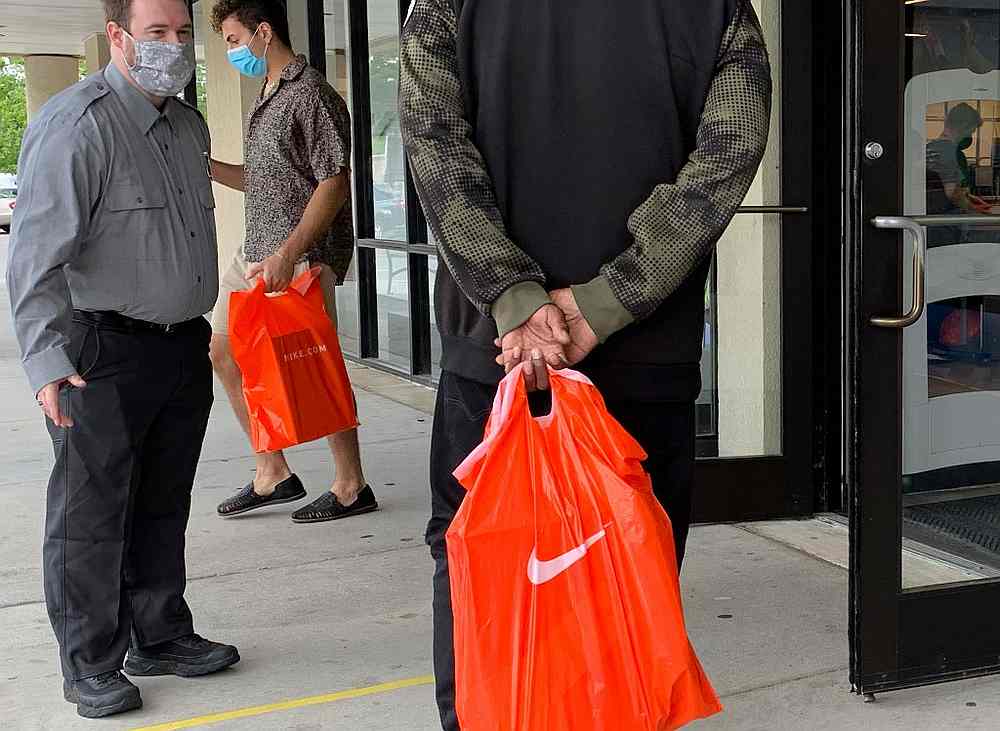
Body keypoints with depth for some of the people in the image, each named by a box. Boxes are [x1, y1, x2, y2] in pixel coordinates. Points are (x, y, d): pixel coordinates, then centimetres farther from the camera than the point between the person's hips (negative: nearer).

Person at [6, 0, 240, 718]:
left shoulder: (189, 125, 13)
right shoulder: (76, 123, -14)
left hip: (184, 347, 8)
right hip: (105, 354, -8)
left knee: (163, 507, 17)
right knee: (91, 513, 2)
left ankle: (160, 638, 31)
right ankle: (91, 665, 14)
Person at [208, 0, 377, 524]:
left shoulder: (311, 95, -12)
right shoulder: (267, 98, 17)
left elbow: (335, 183, -18)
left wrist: (289, 253, -26)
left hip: (304, 255, -10)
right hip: (257, 250, 10)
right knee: (224, 351, 12)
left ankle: (351, 488, 9)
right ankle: (272, 474, 21)